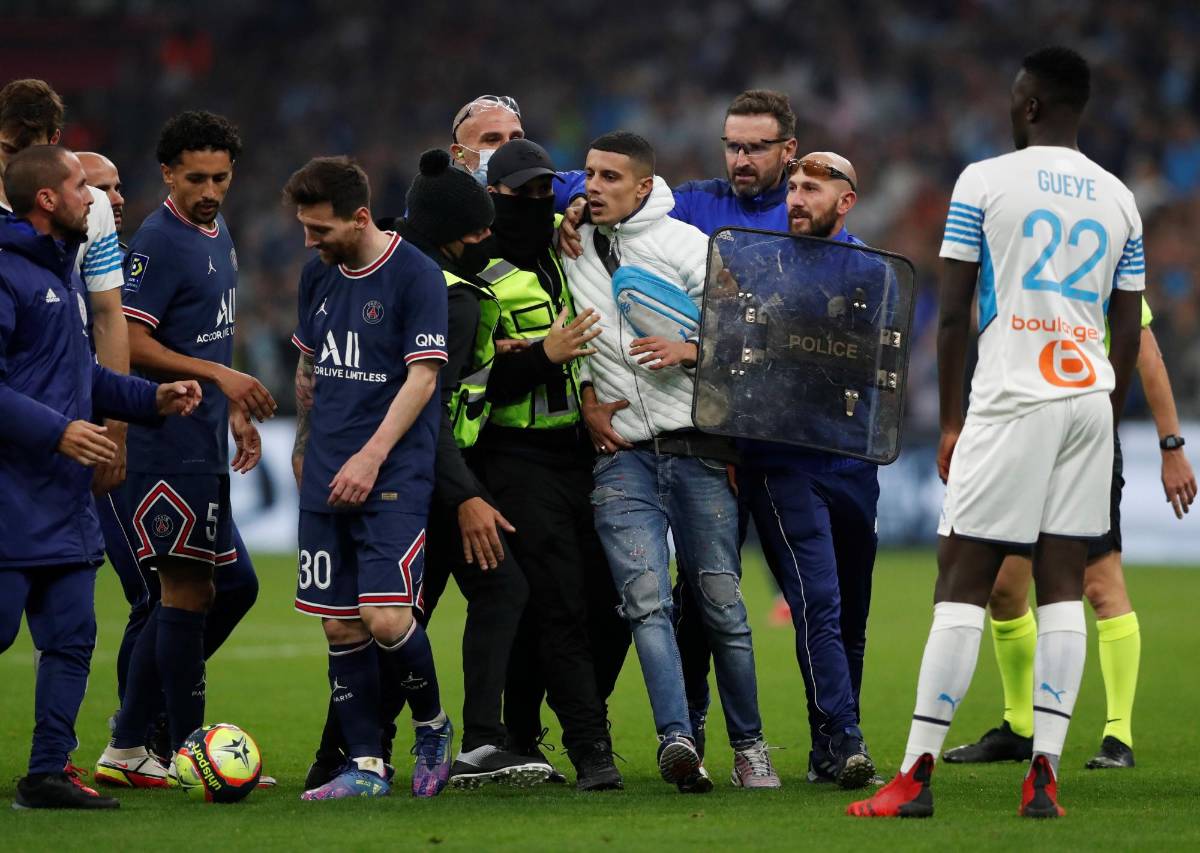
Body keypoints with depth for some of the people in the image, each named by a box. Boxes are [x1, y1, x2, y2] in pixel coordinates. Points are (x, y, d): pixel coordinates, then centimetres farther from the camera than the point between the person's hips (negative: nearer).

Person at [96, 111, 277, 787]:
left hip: (202, 447, 10)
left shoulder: (217, 231, 16)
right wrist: (219, 374, -22)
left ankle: (127, 748, 14)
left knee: (233, 586, 11)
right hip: (165, 447, -10)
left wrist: (236, 411, 23)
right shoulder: (159, 242, -13)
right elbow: (131, 344, -19)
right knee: (188, 591, -7)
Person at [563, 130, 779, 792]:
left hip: (697, 447, -2)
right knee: (645, 598, -15)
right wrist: (585, 397, 10)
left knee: (720, 602, 1)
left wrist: (691, 350, -17)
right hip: (620, 449, 2)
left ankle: (748, 745, 13)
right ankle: (677, 739, -27)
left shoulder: (684, 245, 1)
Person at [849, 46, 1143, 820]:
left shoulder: (985, 182, -1)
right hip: (1090, 399, 4)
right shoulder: (1118, 199, 11)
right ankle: (1045, 775, -4)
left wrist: (951, 420, 5)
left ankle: (917, 776, -7)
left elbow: (954, 311, -3)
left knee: (963, 581, -4)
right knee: (1063, 585, 4)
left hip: (1011, 399, -4)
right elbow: (1129, 335, 11)